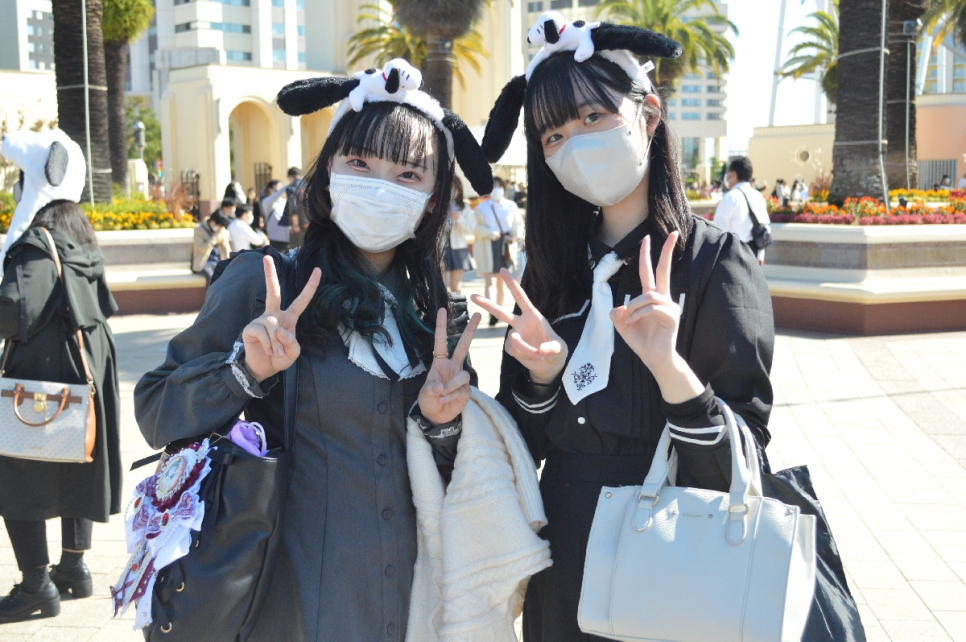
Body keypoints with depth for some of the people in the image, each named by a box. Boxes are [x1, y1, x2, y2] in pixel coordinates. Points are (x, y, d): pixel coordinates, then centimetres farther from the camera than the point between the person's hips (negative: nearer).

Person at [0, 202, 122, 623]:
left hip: (40, 382, -7)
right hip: (87, 381, 8)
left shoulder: (37, 253, -10)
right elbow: (101, 315, 11)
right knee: (78, 472, 17)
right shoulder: (88, 261, 11)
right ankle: (74, 567, 25)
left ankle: (37, 585, -1)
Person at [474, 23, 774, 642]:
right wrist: (542, 374, -14)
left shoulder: (714, 261, -13)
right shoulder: (554, 268, 1)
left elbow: (739, 467, -16)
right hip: (563, 571, 5)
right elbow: (530, 444, 4)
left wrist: (670, 368, -31)